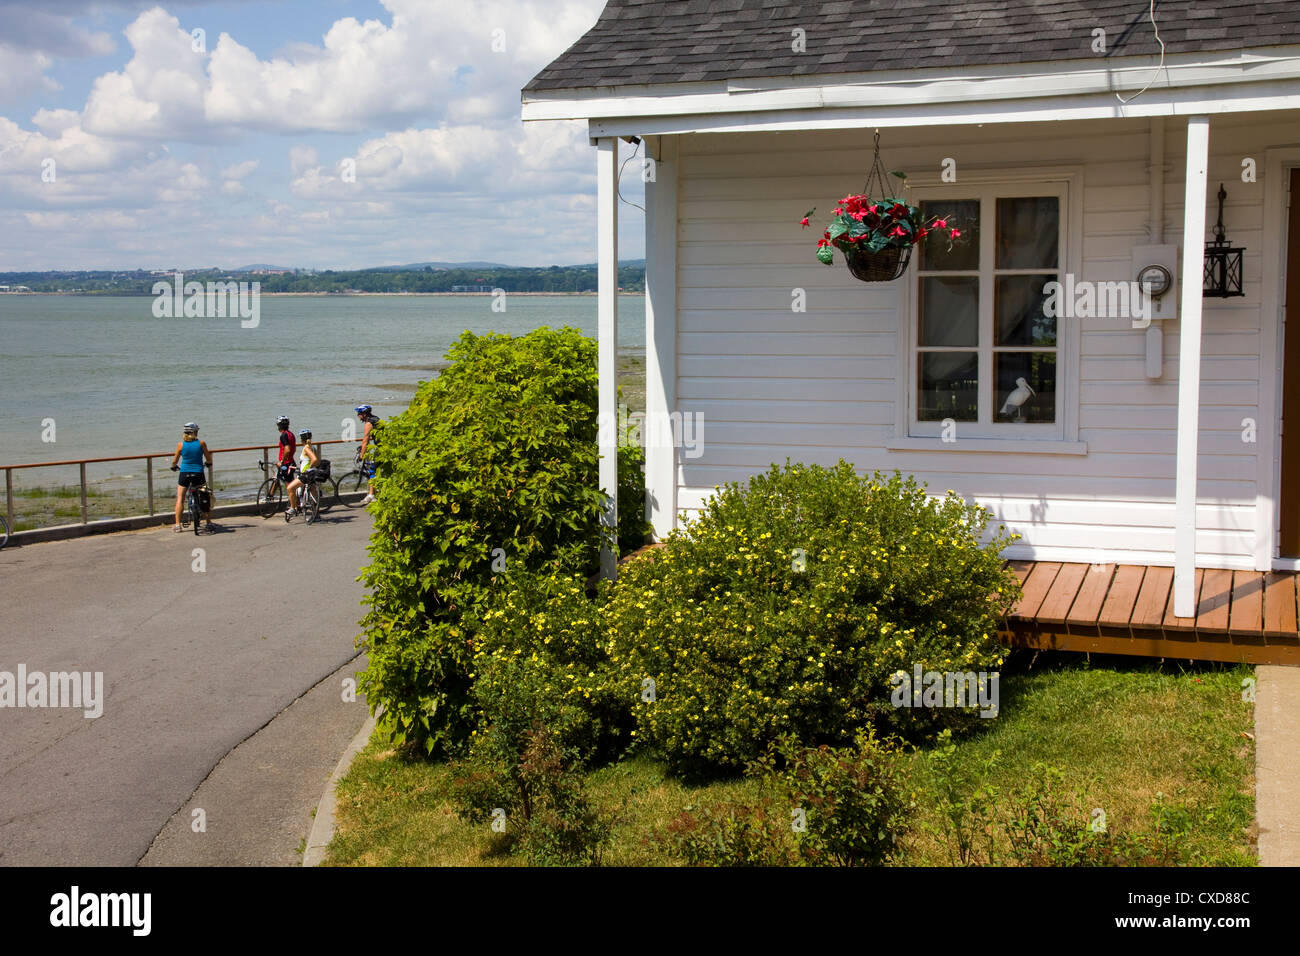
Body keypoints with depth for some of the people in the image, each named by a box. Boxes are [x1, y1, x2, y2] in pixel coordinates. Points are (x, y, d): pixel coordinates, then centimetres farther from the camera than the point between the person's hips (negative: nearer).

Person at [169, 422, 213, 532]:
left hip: (184, 473, 0)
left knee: (180, 498, 10)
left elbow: (175, 461, 4)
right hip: (198, 473, 0)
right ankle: (209, 523, 11)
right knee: (205, 498, 13)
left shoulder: (181, 445, -4)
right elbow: (209, 459, 4)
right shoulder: (201, 443, -5)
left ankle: (177, 524, 5)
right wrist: (209, 464, 26)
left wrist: (173, 467, 26)